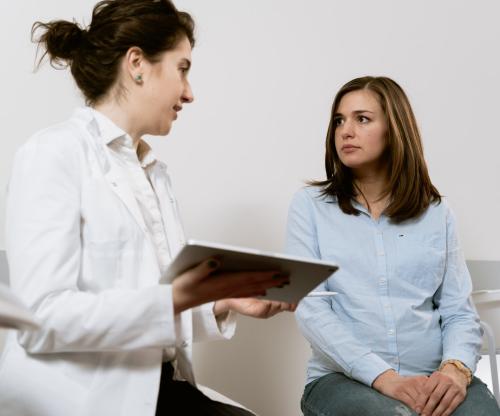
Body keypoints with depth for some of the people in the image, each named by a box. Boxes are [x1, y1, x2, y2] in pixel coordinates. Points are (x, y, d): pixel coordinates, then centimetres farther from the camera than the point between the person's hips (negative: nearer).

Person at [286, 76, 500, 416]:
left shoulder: (436, 212, 11)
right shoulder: (310, 206, 4)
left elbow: (460, 312, 7)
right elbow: (310, 309, -6)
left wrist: (456, 368, -15)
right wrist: (384, 377, -18)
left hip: (433, 379, 3)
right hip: (344, 379, -3)